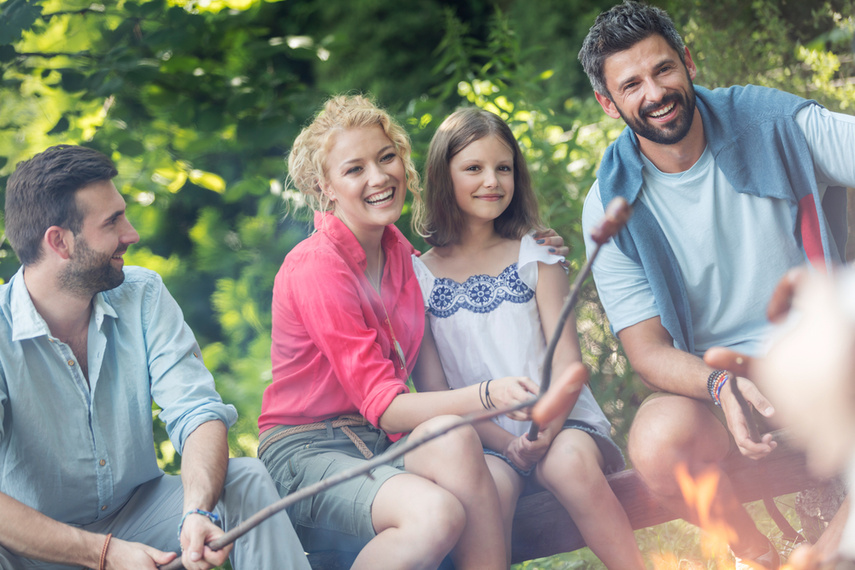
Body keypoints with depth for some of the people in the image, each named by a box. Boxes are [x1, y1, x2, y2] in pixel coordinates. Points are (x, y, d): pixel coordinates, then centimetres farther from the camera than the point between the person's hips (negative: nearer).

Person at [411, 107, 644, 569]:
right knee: (490, 485, -35)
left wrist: (548, 428, -17)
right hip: (482, 439, -1)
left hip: (559, 424, 1)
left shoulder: (534, 256, 12)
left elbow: (568, 360, 3)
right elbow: (433, 385, 2)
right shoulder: (419, 274, 8)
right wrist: (504, 442, -13)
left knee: (570, 462, -33)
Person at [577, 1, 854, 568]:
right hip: (708, 378, 1)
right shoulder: (612, 205, -2)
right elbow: (648, 348, -5)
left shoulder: (772, 122, -3)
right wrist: (720, 385, -28)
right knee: (656, 442, -32)